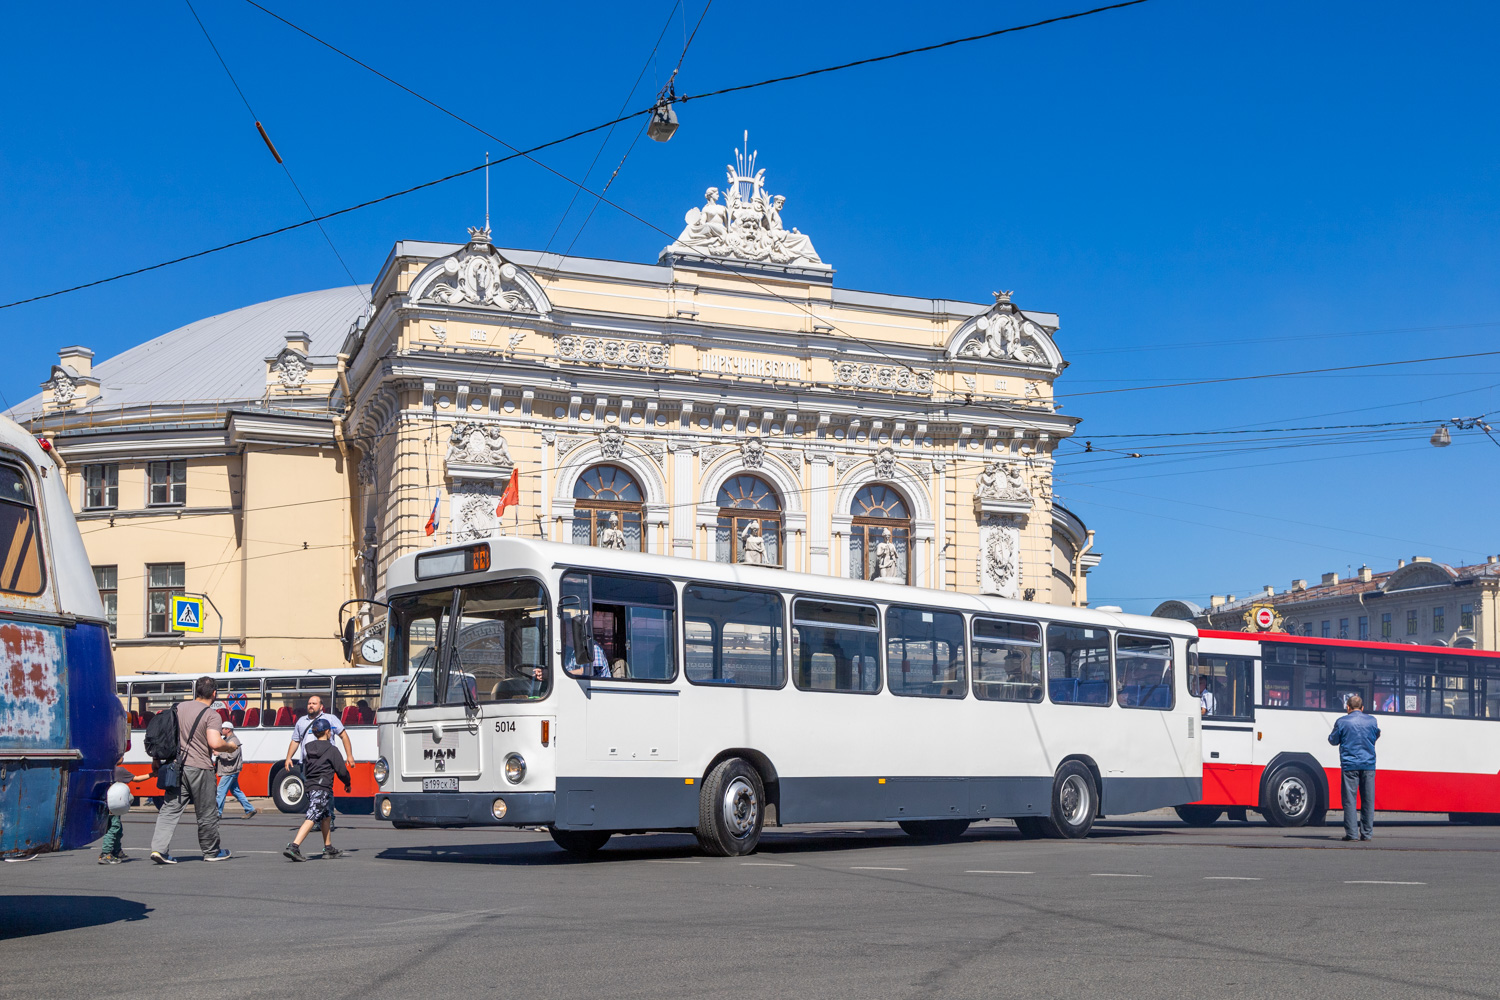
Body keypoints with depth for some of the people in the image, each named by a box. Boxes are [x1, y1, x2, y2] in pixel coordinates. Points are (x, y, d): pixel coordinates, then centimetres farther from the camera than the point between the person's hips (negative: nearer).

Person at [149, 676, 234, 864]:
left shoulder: (177, 708, 8)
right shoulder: (211, 715, -11)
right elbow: (215, 743, -22)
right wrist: (229, 746, -2)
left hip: (177, 765, 5)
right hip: (200, 768, -5)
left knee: (170, 809, 3)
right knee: (206, 813, 9)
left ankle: (159, 848, -11)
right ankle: (212, 852, 21)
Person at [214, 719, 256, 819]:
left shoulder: (233, 741, -13)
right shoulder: (226, 740, 19)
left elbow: (230, 756, -23)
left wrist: (218, 753, -16)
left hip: (230, 772, -10)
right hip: (229, 771, 10)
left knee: (220, 792, -7)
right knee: (236, 791, 11)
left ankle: (217, 813, -3)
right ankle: (250, 809, 12)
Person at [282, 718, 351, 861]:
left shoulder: (308, 748, 12)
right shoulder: (332, 750, -5)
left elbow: (305, 770, 18)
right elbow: (341, 770, -2)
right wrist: (347, 783, 15)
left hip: (310, 786, 7)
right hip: (323, 787, -7)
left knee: (326, 816, 21)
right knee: (312, 818, -12)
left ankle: (328, 848, 28)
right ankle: (293, 847, -24)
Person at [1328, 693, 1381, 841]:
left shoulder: (1342, 722, -5)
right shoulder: (1372, 721, 4)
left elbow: (1333, 740, 6)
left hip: (1349, 766, -3)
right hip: (1368, 765, 3)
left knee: (1349, 799, 0)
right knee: (1368, 800, 8)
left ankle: (1351, 833, -2)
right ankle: (1367, 833, 9)